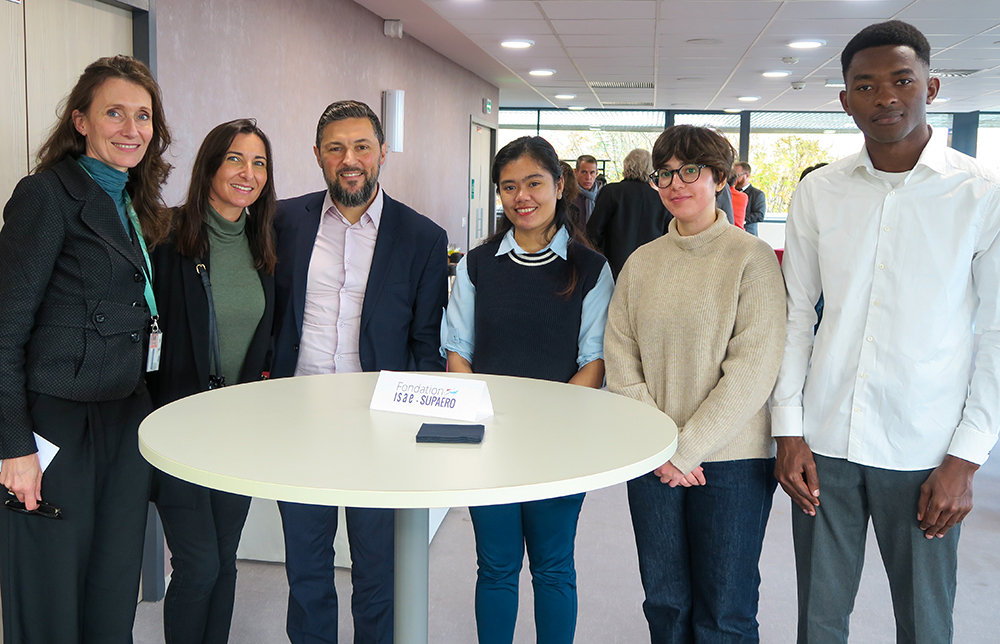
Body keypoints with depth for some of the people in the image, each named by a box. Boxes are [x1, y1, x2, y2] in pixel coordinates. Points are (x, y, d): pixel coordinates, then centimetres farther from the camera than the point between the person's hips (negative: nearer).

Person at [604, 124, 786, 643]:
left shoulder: (751, 258, -6)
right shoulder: (641, 262, 7)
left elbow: (754, 368, -12)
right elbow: (620, 357, 3)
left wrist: (687, 447, -14)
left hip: (732, 461, -3)